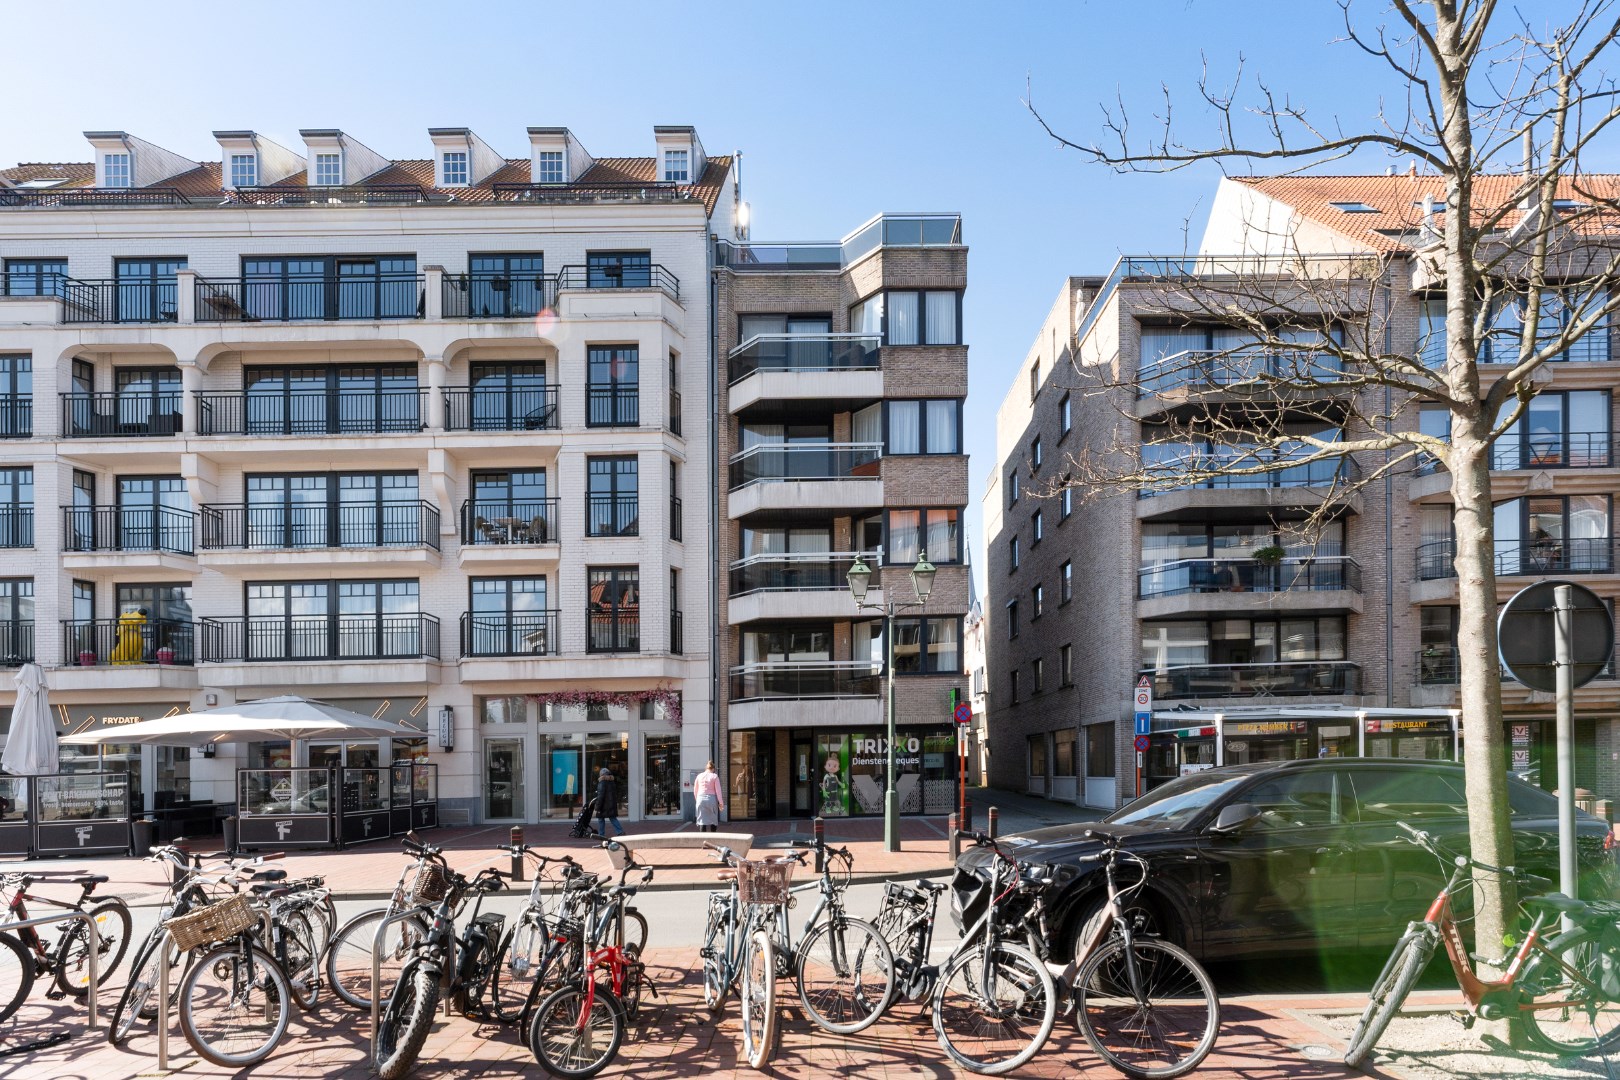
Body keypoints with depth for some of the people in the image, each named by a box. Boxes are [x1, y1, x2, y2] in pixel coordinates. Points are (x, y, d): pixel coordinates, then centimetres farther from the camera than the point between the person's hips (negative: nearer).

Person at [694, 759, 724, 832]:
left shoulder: (699, 776, 8)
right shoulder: (714, 776, 0)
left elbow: (695, 790, 13)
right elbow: (718, 790, -3)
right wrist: (721, 802, 1)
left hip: (701, 799, 2)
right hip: (711, 798, -2)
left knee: (702, 820, 2)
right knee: (713, 820, 12)